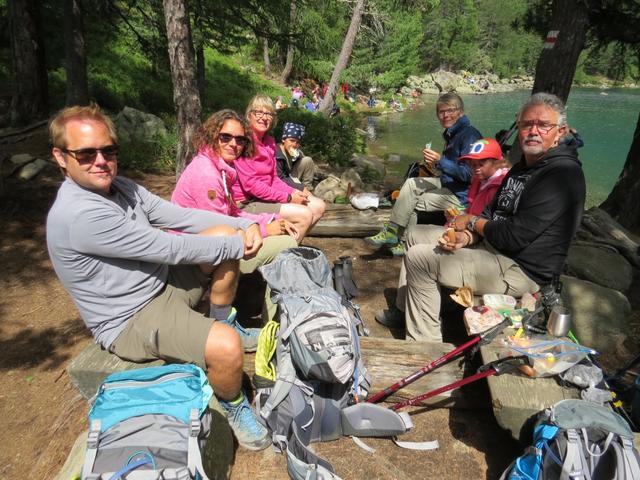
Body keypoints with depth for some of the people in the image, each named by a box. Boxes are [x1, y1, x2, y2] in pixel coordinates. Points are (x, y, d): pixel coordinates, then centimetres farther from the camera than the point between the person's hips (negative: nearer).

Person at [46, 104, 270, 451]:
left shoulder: (119, 186, 1)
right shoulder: (79, 215, -28)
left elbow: (180, 216, -1)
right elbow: (170, 248, -26)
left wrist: (244, 226, -13)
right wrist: (238, 246, -17)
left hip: (163, 281, 9)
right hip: (130, 320, -9)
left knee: (225, 233, 0)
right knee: (226, 346, -32)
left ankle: (223, 321, 16)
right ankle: (233, 405, 3)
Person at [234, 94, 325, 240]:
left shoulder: (269, 141, 10)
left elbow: (273, 179, 12)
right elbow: (250, 184, -21)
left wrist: (295, 192, -7)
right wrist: (288, 198, -17)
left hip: (268, 194, 9)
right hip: (247, 202, -9)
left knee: (318, 206, 4)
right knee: (304, 214, -19)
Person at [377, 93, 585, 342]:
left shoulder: (563, 175, -21)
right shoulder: (523, 167, 12)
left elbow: (514, 237, -26)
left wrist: (472, 221, -8)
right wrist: (468, 237, -10)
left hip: (521, 270, -10)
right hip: (491, 245, 10)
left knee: (418, 258, -17)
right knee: (415, 234, 10)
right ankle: (405, 313, 17)